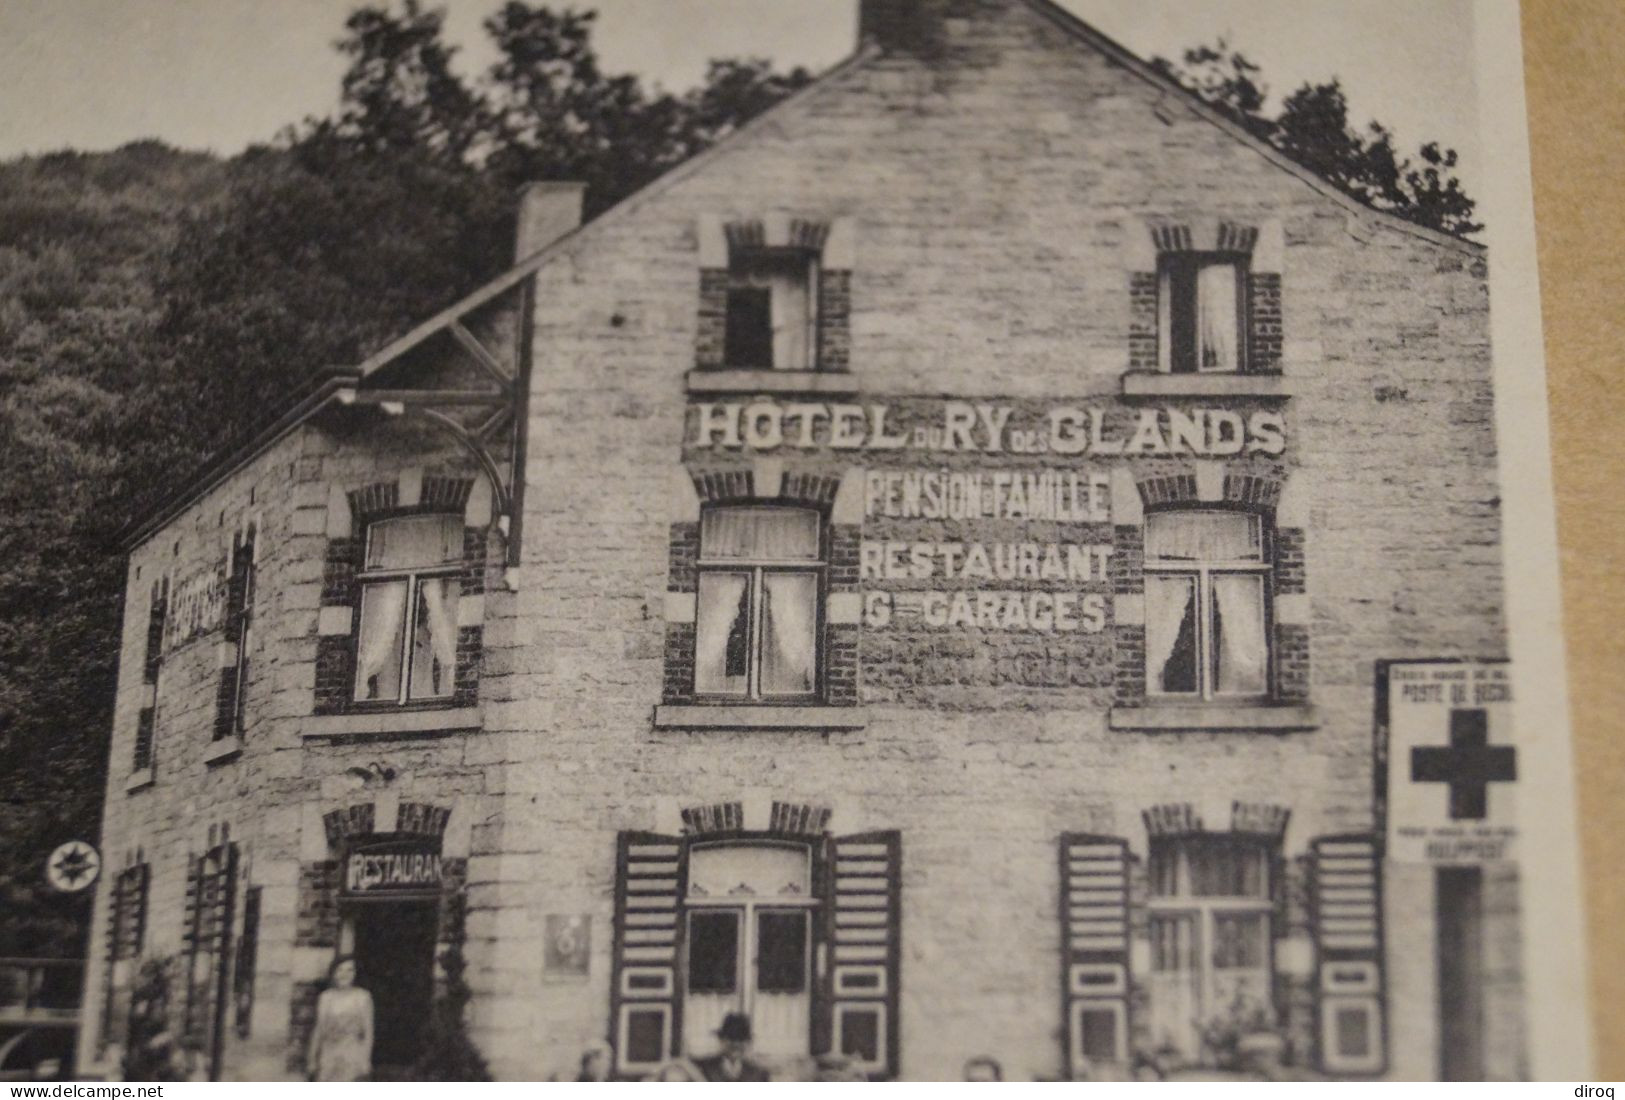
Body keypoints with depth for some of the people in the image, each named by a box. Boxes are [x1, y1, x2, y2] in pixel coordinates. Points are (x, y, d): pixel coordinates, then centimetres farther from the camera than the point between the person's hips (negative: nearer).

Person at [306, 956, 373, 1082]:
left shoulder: (362, 997, -1)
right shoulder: (326, 997, 7)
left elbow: (368, 1030, 1)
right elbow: (319, 1029, 12)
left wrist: (366, 1059, -3)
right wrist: (312, 1058, 12)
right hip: (329, 1056, 3)